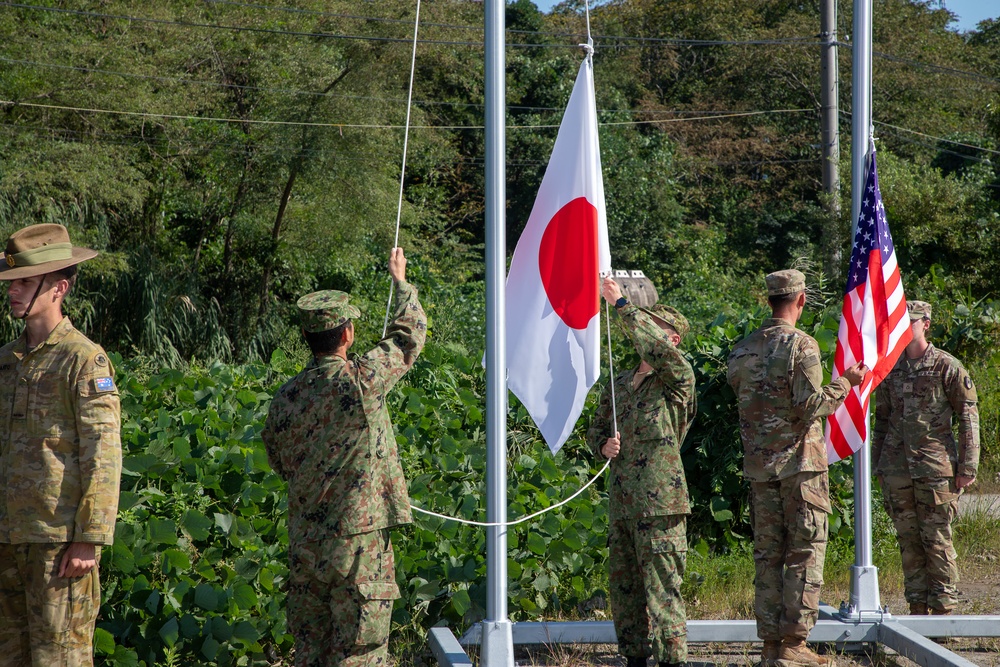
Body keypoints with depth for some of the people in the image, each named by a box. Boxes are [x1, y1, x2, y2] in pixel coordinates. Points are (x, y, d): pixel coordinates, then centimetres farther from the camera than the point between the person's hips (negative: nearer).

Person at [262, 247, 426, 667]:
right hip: (357, 539, -6)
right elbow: (409, 335, 1)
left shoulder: (286, 397, 2)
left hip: (303, 545, 6)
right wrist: (401, 282, 18)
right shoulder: (361, 381, -13)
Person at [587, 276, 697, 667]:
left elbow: (658, 348, -25)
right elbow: (596, 429, 25)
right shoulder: (619, 385, 17)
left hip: (658, 502, -7)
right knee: (624, 586, 11)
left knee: (662, 586, -9)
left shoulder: (678, 379, -4)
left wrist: (622, 304, -21)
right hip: (621, 500, 7)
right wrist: (604, 445, 0)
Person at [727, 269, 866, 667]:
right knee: (805, 553, 0)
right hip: (799, 462, -5)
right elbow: (810, 406, -16)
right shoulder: (801, 345, -10)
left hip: (758, 466, 5)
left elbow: (741, 403, 13)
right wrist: (845, 383, -3)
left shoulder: (742, 351, 8)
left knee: (767, 555, 8)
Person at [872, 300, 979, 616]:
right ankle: (917, 607, 13)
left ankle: (944, 607, 3)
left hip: (935, 468, -4)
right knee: (908, 540, 7)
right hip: (897, 468, 4)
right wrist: (878, 466, 15)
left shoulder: (947, 367, -2)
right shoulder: (889, 369, 11)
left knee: (936, 539, -3)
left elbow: (969, 417, -2)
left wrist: (967, 467, -6)